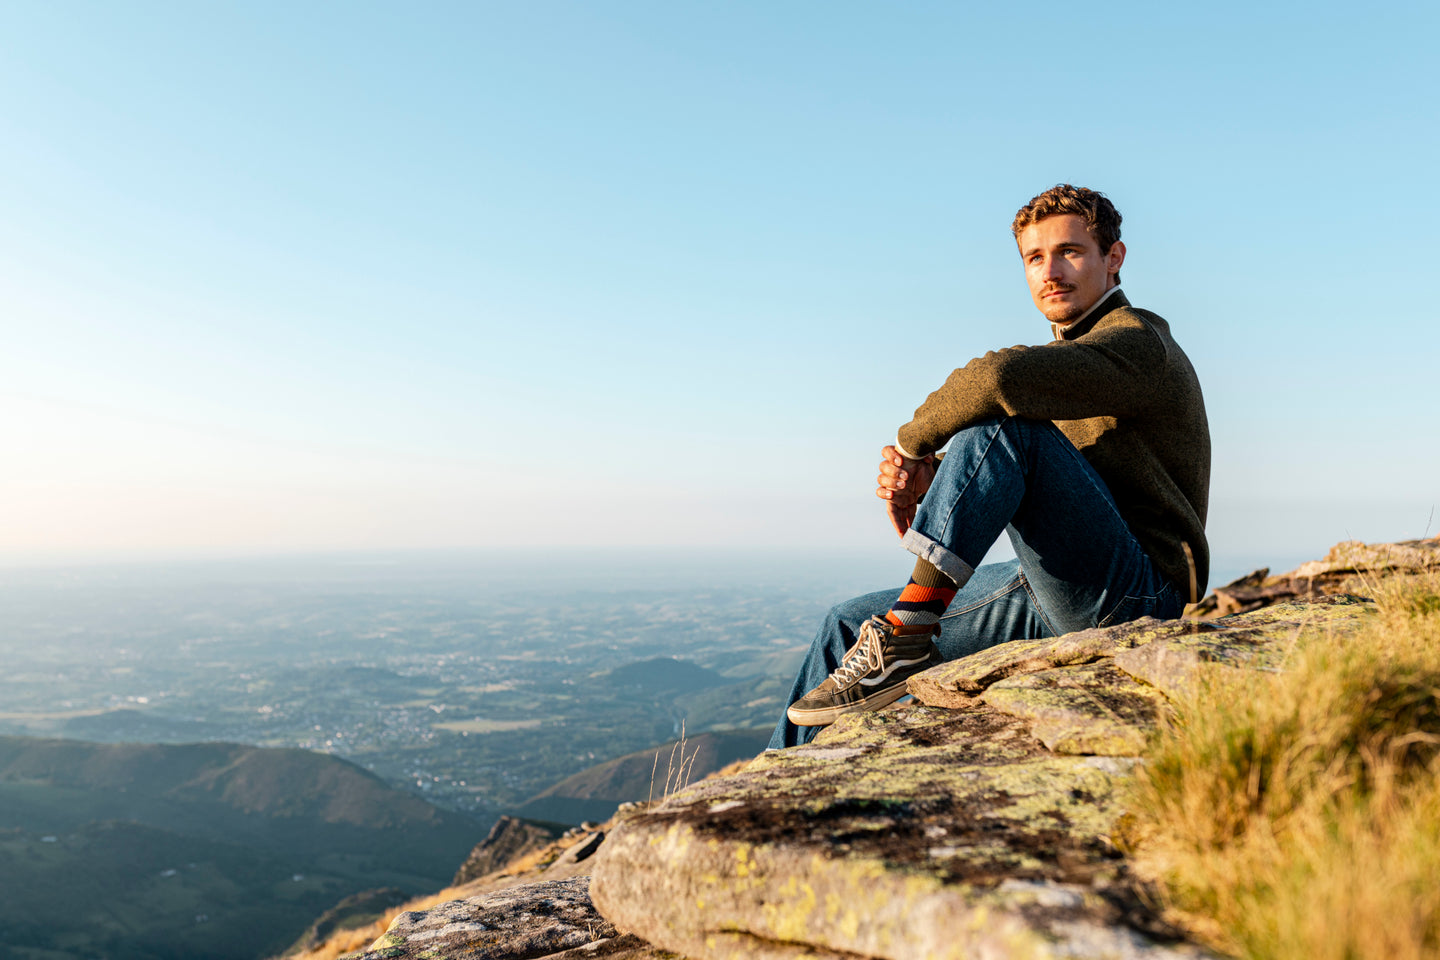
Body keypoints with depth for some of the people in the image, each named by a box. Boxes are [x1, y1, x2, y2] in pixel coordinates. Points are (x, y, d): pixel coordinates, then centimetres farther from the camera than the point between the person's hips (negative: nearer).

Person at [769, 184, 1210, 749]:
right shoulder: (1069, 356, 20)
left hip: (1133, 593, -9)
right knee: (850, 624, 7)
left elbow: (998, 379, -31)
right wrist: (921, 477, -10)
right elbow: (990, 488, 11)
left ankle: (904, 636, -24)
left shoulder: (1137, 344, -9)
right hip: (1062, 597, 9)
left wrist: (912, 442, -14)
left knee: (1001, 424, -28)